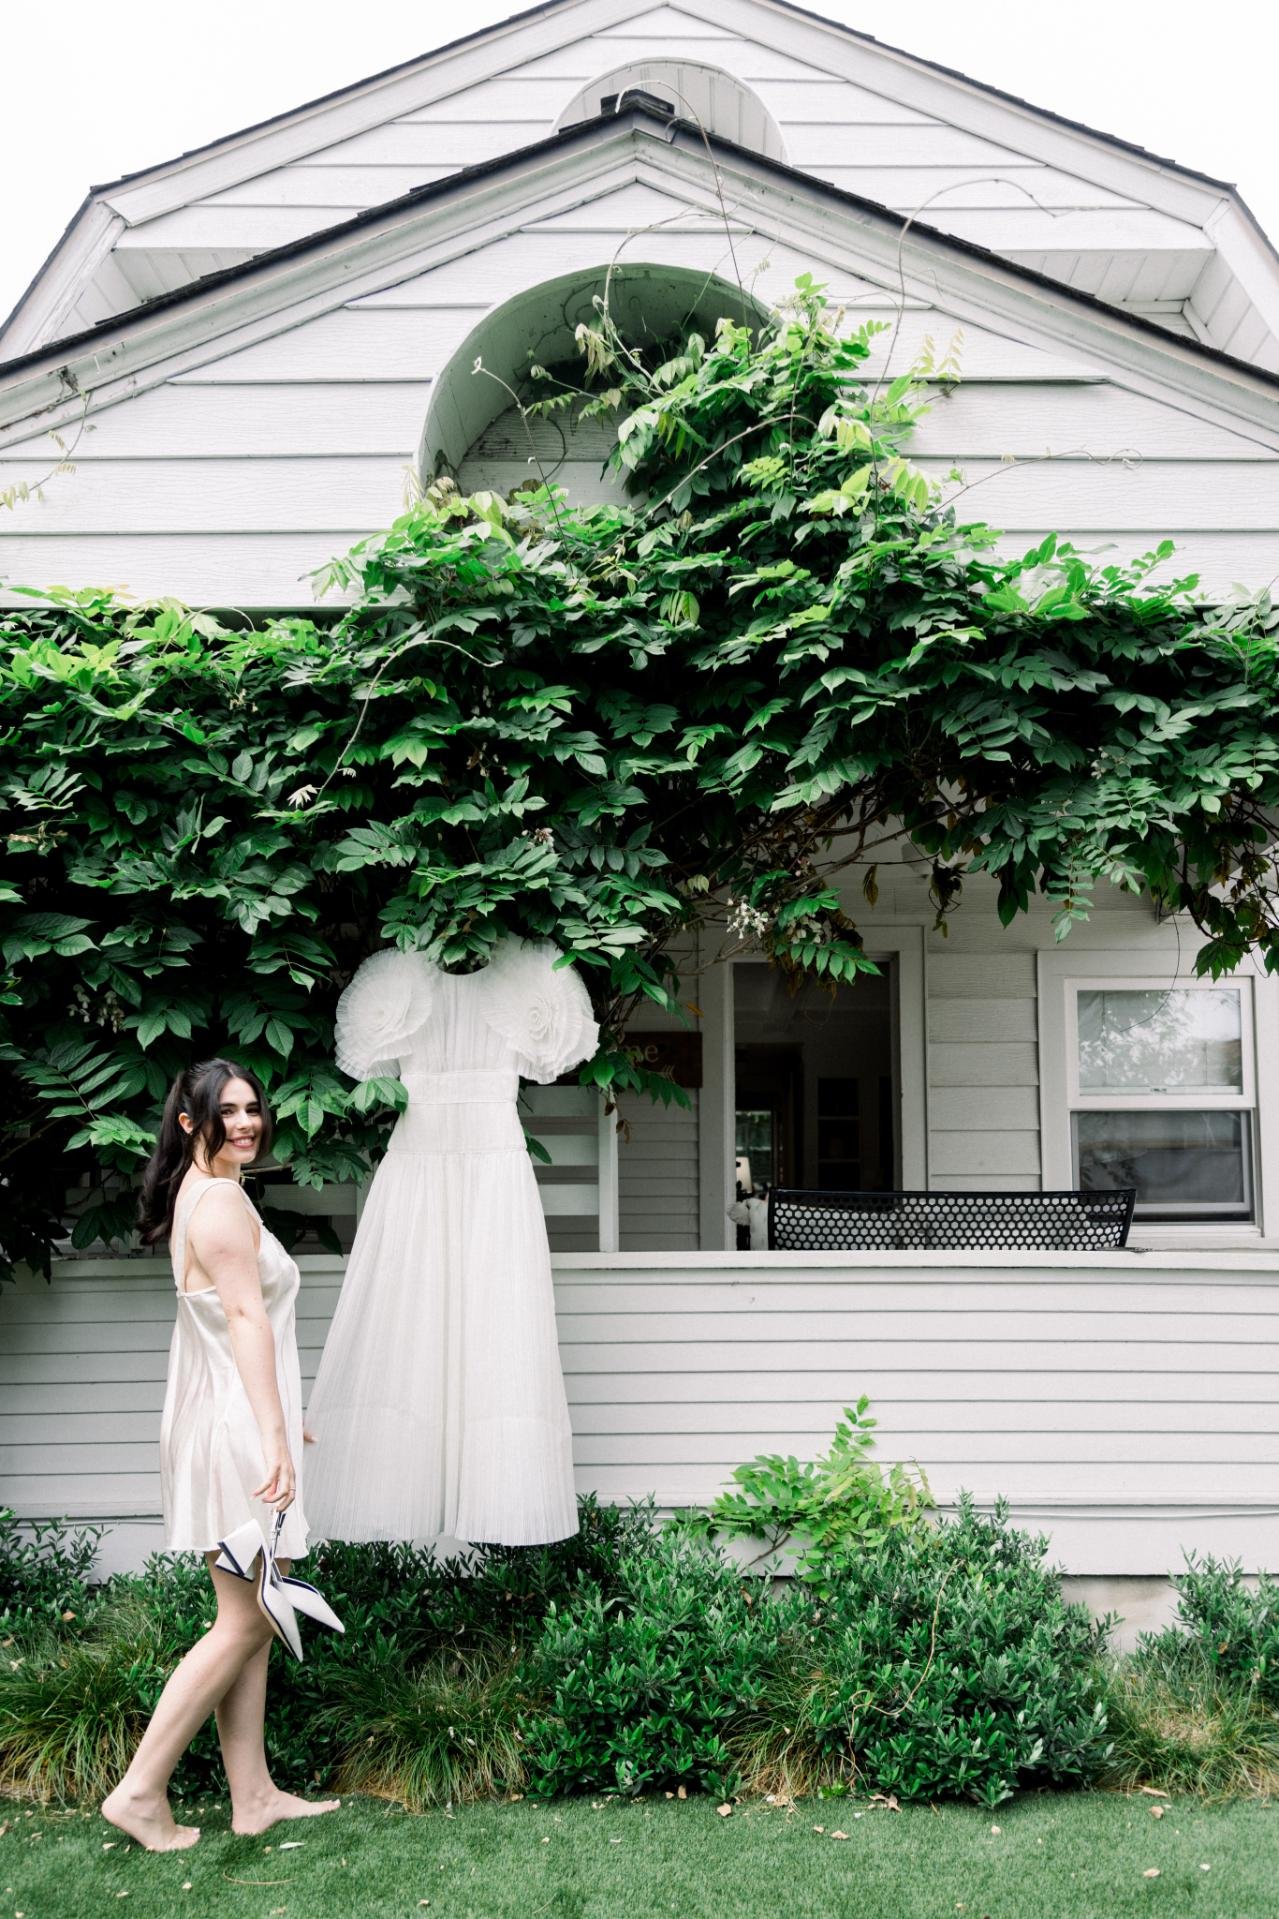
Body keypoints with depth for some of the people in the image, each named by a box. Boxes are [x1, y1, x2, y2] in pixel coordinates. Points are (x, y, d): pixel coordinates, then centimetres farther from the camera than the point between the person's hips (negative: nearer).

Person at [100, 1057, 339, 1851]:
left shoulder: (196, 1192, 15)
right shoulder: (222, 1198, -15)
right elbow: (247, 1317, -21)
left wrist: (280, 1417, 26)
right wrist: (275, 1436, -25)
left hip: (225, 1424, 10)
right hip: (241, 1427, -10)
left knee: (251, 1621, 13)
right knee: (246, 1622, -3)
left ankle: (253, 1796, 19)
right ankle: (142, 1791, 3)